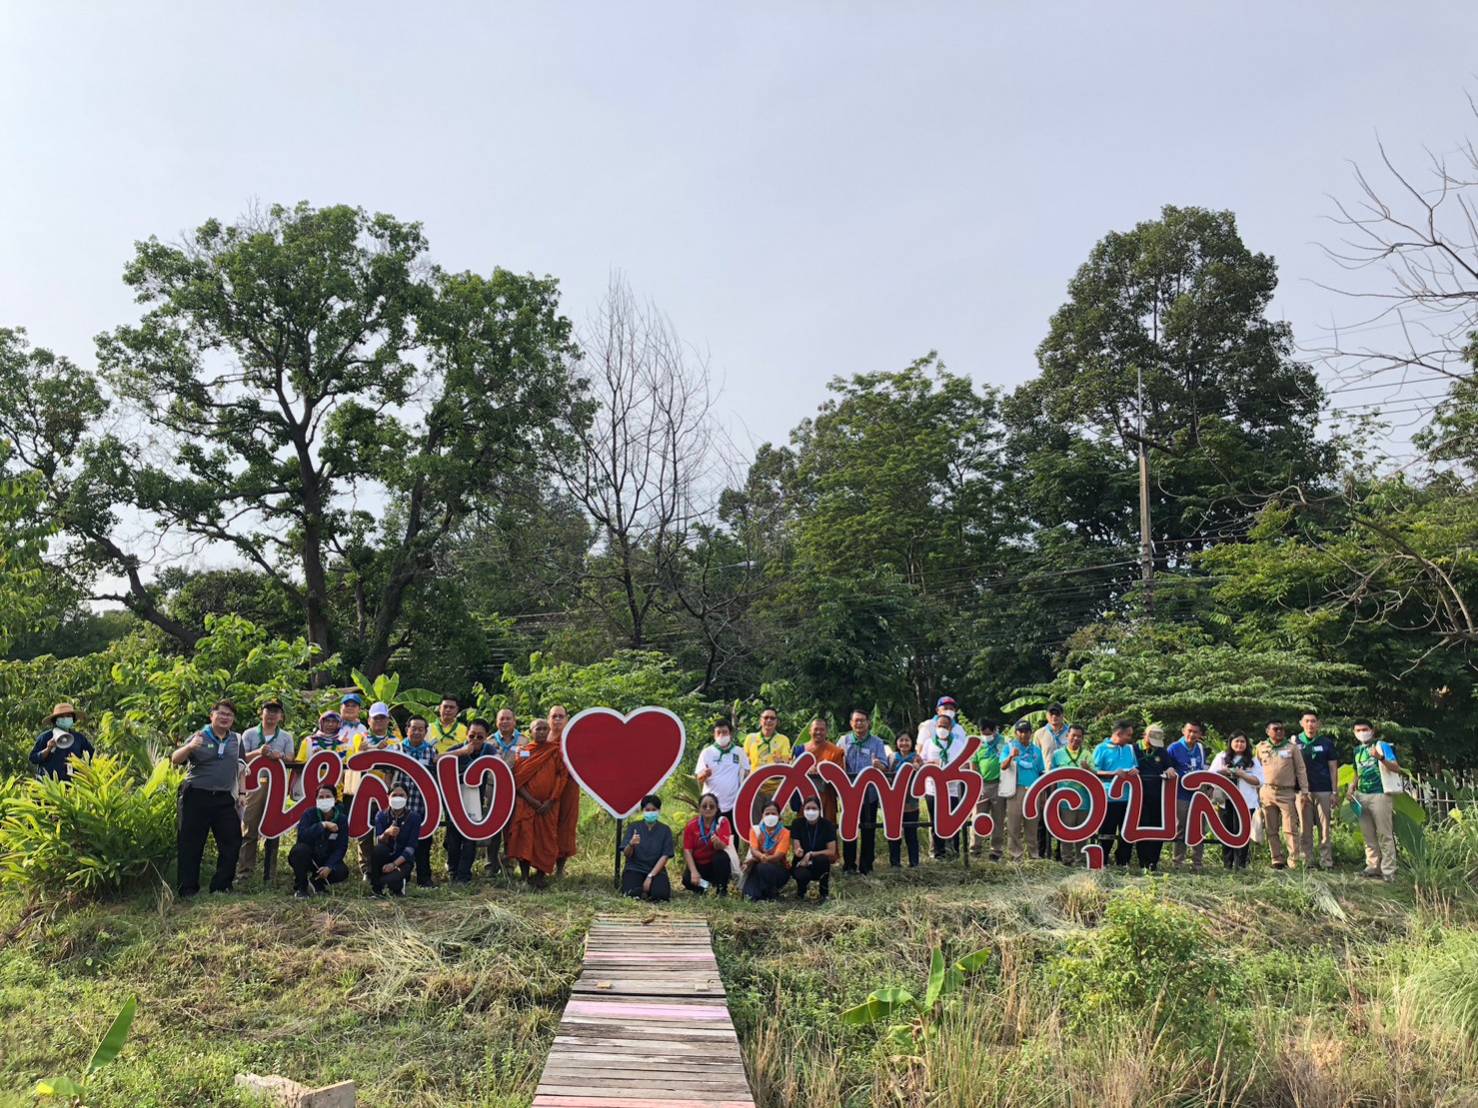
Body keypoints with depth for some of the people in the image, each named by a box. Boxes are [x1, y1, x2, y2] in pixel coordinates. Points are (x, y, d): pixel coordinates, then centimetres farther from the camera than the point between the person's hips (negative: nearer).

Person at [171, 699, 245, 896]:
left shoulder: (237, 740, 12)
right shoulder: (200, 737, -1)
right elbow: (175, 760, -11)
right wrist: (189, 747, -31)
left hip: (224, 799, 4)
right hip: (196, 798, -4)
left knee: (232, 843, 3)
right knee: (191, 845, 0)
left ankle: (221, 886, 14)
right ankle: (188, 889, 8)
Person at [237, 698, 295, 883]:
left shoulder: (286, 737, 14)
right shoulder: (249, 734, 11)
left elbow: (290, 760, 6)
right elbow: (240, 758, 3)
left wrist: (280, 756, -16)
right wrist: (258, 752, -14)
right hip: (254, 784, -1)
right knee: (249, 829, -5)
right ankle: (244, 870, -3)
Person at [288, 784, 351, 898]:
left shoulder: (341, 819, -8)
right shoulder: (310, 814, -13)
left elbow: (341, 847, -11)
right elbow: (302, 836, -30)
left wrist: (329, 866, -23)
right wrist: (322, 825, -37)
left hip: (326, 859, 2)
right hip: (305, 858, -2)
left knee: (342, 872, -25)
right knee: (301, 848, -35)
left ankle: (318, 881, 10)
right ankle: (300, 888, -12)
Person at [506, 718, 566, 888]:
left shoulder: (556, 751, 3)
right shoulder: (523, 751, 6)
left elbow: (562, 775, -2)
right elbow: (517, 778, 0)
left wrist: (551, 801, -10)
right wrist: (530, 799, -11)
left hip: (548, 804, 0)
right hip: (525, 802, 0)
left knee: (545, 838, -1)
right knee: (524, 837, -5)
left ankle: (541, 874, 9)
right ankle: (525, 877, 2)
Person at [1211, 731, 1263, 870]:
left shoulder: (1252, 761, 8)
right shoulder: (1221, 758, 12)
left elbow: (1259, 781, -1)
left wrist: (1242, 774, -13)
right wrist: (1221, 772, -10)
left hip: (1246, 802, -1)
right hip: (1226, 802, 1)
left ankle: (1240, 865, 4)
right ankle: (1227, 864, 10)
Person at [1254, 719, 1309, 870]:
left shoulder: (1292, 747, 4)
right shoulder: (1261, 748, 9)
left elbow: (1300, 770, 3)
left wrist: (1304, 790, -3)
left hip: (1287, 792, -3)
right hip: (1267, 792, 3)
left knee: (1290, 829, -8)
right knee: (1271, 830, 6)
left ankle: (1293, 862, -6)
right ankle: (1277, 860, 13)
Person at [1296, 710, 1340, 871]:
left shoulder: (1327, 743, 6)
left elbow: (1333, 768, 6)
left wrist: (1334, 792, 1)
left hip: (1323, 791, -1)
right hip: (1302, 791, 1)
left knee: (1324, 828, -1)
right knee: (1305, 829, 2)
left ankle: (1326, 862, 4)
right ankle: (1307, 862, 7)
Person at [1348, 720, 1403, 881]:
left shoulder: (1382, 746, -3)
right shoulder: (1357, 750, 16)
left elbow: (1397, 768, -12)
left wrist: (1381, 758, -29)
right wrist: (1351, 788, 11)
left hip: (1379, 794, -7)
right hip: (1362, 796, 7)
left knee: (1384, 834, -5)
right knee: (1368, 835, 10)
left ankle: (1388, 871, -3)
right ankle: (1373, 866, 18)